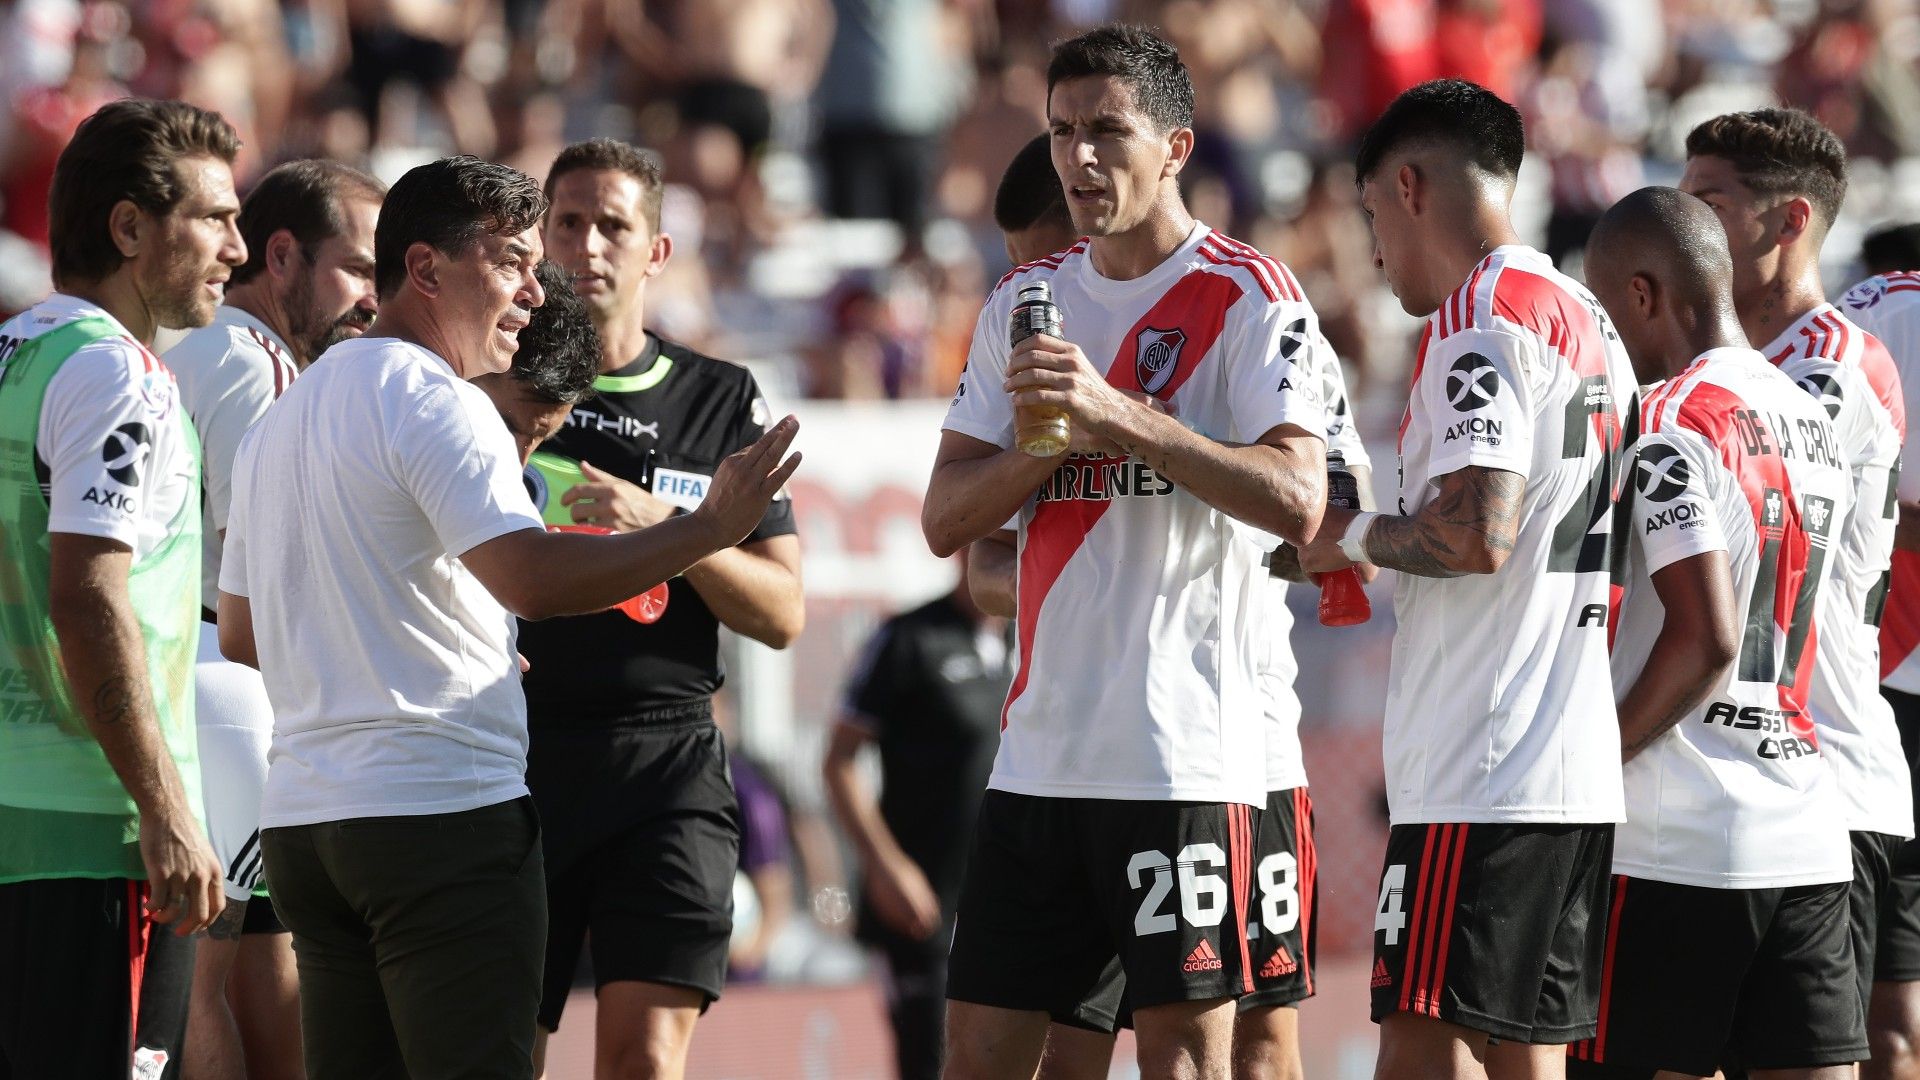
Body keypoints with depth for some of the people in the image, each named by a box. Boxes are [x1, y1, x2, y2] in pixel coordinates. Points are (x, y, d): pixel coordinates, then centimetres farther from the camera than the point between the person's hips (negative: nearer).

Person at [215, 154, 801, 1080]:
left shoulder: (280, 419, 20)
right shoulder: (434, 404, -10)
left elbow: (242, 635, 25)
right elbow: (530, 579, -23)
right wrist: (707, 528, -19)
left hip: (301, 818, 9)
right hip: (443, 806, -9)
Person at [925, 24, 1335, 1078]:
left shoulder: (1245, 297, -4)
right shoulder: (1021, 304, 15)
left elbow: (1296, 501, -16)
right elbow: (946, 518, 11)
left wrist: (1116, 414, -22)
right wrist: (1051, 436, -8)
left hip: (1185, 753, -6)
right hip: (1039, 748, 6)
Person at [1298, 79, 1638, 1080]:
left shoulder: (1480, 319, -10)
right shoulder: (1587, 323, 19)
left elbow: (1477, 534, -21)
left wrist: (1353, 537, -4)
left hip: (1481, 773, -10)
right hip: (1578, 771, 10)